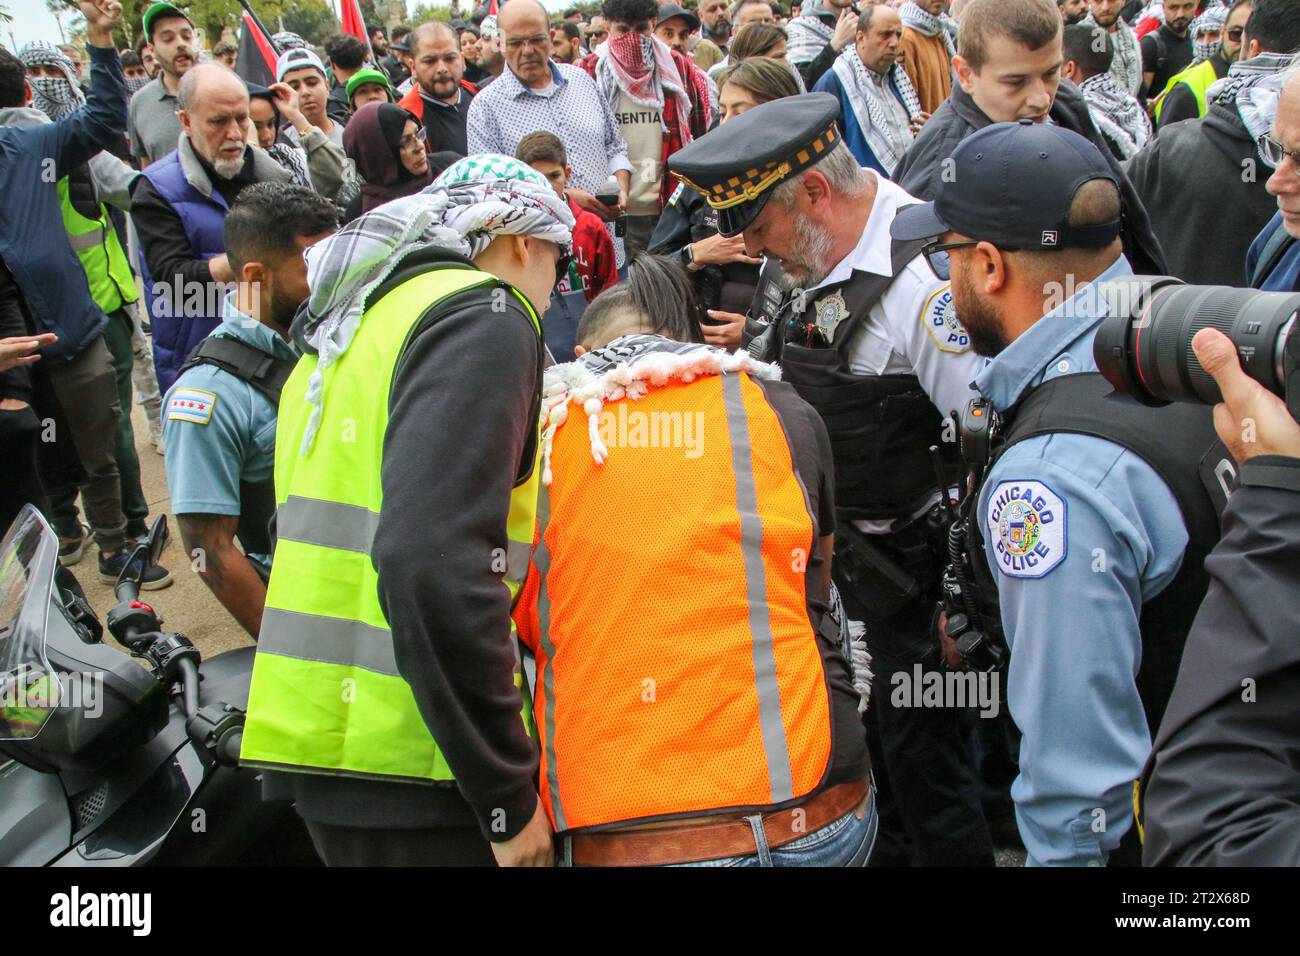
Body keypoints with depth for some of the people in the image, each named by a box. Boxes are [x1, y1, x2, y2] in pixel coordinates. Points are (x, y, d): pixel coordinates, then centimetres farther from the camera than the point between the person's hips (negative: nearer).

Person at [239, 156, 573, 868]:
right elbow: (433, 563, -23)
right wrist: (507, 796, -18)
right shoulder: (485, 314, -9)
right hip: (407, 770, -9)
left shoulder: (344, 335, 20)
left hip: (314, 730, 9)